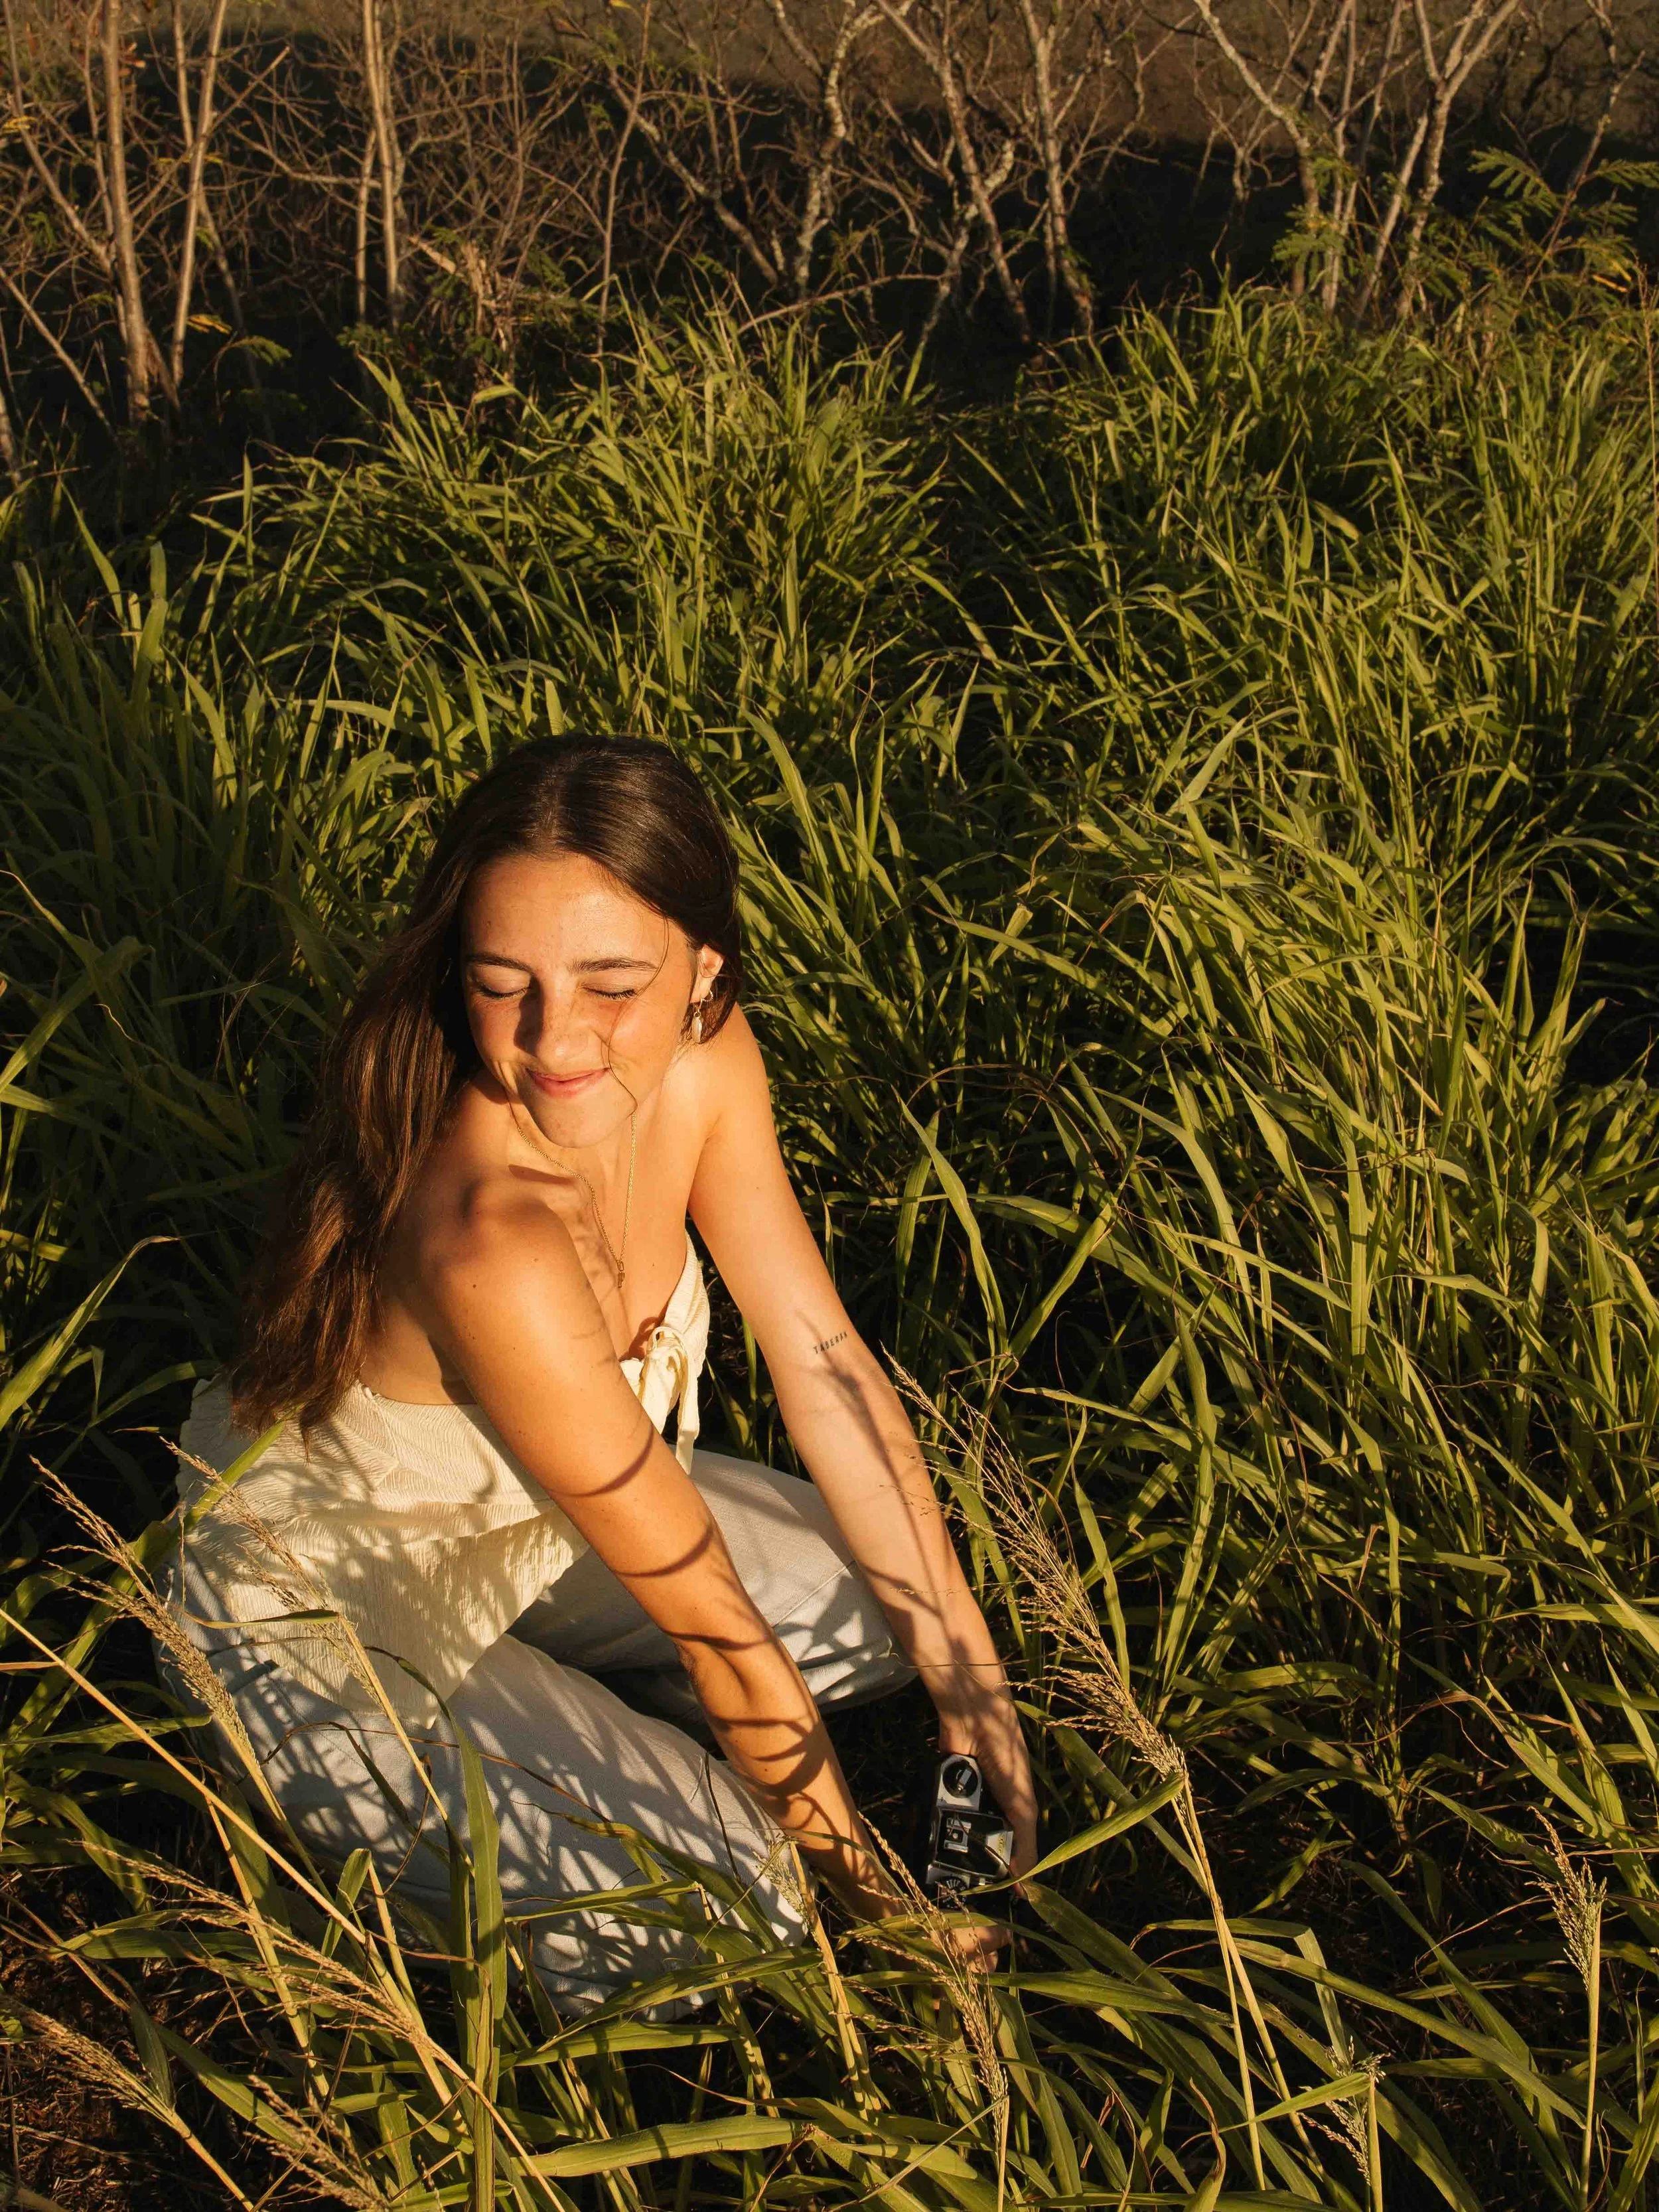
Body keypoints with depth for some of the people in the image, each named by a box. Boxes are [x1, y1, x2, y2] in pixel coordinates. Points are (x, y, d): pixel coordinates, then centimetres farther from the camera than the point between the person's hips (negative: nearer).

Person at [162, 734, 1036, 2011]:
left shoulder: (699, 1055, -19)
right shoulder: (494, 1247, -40)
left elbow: (828, 1364, -10)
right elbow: (707, 1613, -30)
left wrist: (972, 1682, -9)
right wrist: (877, 1894, -17)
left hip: (510, 1523, 7)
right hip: (319, 1616, -7)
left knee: (881, 1617, 4)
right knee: (731, 1895, -14)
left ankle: (546, 1714, 16)